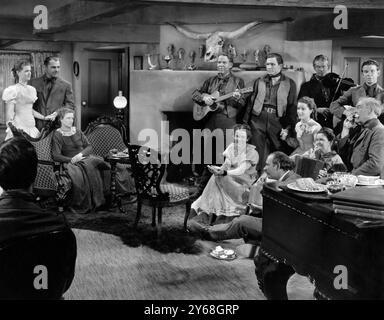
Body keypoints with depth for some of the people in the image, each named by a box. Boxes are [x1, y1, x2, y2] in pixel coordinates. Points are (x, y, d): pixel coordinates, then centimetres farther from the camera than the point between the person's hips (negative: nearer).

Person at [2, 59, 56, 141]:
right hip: (19, 129, -6)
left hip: (32, 127, 6)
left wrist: (44, 118, 16)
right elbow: (9, 114, -8)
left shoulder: (32, 89, 14)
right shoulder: (13, 90, -6)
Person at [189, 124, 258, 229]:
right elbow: (226, 164, -1)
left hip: (245, 186, -5)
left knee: (218, 178, -30)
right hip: (230, 181, 5)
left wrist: (224, 172, -41)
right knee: (217, 176, -26)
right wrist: (218, 169, -25)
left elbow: (241, 170, -24)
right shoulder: (231, 147, 7)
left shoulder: (252, 152, -11)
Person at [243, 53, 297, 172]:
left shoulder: (289, 84, 6)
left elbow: (292, 107, 2)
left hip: (277, 121, -1)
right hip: (258, 120, 1)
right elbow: (251, 102, 12)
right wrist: (245, 123, 4)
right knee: (257, 155, -1)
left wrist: (288, 128, -7)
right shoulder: (259, 81, 13)